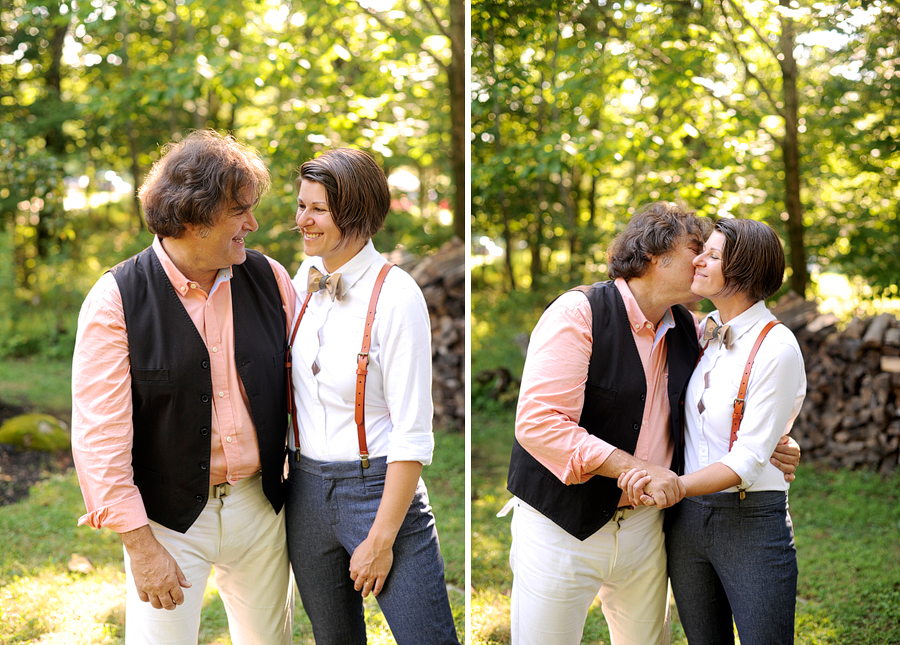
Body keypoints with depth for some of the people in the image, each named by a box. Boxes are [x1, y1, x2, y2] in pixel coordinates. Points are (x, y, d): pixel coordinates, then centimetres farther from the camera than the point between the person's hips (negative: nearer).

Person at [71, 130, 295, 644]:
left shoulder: (269, 279, -1)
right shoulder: (115, 301, -12)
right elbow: (100, 435, -13)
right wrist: (141, 544, -15)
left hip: (261, 505, 4)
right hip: (168, 518, -4)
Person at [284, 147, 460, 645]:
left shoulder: (396, 295, -14)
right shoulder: (304, 279, 5)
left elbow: (412, 433, -15)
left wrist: (381, 539, -15)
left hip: (379, 489, -6)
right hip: (306, 489, 6)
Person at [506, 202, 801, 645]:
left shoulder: (688, 329, 7)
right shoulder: (578, 313, -14)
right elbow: (537, 422, -22)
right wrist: (637, 469, -26)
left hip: (644, 522, 6)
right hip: (561, 525, -6)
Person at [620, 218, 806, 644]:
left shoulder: (777, 348, -14)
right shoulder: (702, 330, 6)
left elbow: (749, 461, -19)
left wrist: (672, 487, -30)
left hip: (752, 522, -6)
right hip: (686, 518, 7)